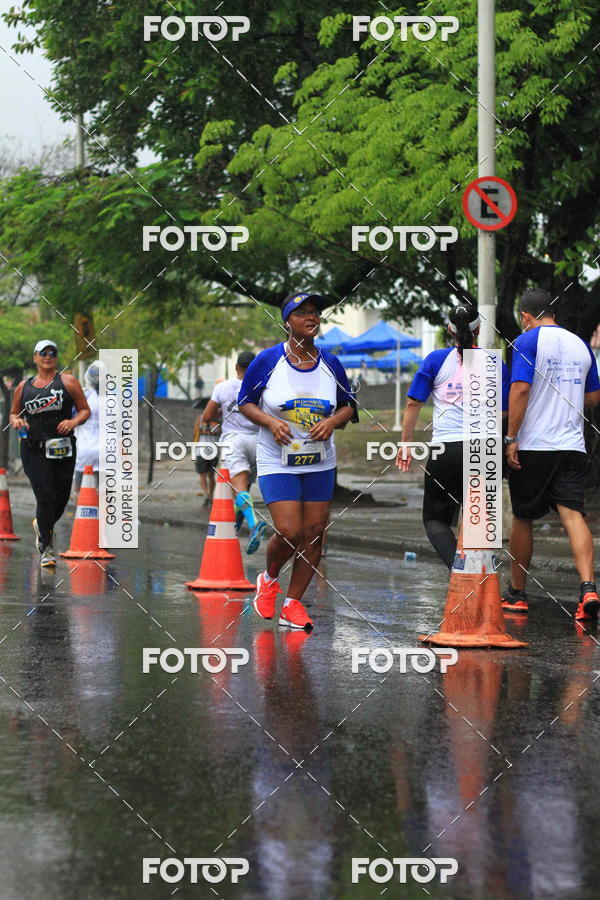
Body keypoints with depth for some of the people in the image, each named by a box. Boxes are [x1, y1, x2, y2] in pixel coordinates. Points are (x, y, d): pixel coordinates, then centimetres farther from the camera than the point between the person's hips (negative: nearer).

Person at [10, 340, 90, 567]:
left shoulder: (68, 382, 5)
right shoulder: (24, 387, 11)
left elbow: (85, 410, 6)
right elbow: (14, 413, 22)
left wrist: (74, 421, -14)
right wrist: (16, 421, -2)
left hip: (63, 449, 1)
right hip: (34, 450, -1)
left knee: (62, 498, 4)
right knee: (45, 497, -12)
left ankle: (43, 526, 37)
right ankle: (46, 549, -1)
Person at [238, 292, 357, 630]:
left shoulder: (331, 364, 2)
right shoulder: (268, 360, -7)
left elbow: (348, 406, 13)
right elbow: (246, 402, 1)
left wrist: (332, 422, -9)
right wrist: (271, 422, -17)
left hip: (321, 464, 4)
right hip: (277, 462, -4)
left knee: (314, 533, 1)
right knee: (289, 532, -15)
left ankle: (293, 603, 15)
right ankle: (269, 579, 17)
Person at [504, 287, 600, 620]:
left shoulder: (528, 341, -6)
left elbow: (520, 389, -16)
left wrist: (511, 438, -12)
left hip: (532, 446, -4)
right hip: (572, 446, 4)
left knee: (522, 518, 10)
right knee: (573, 514, -5)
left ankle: (516, 594, 21)